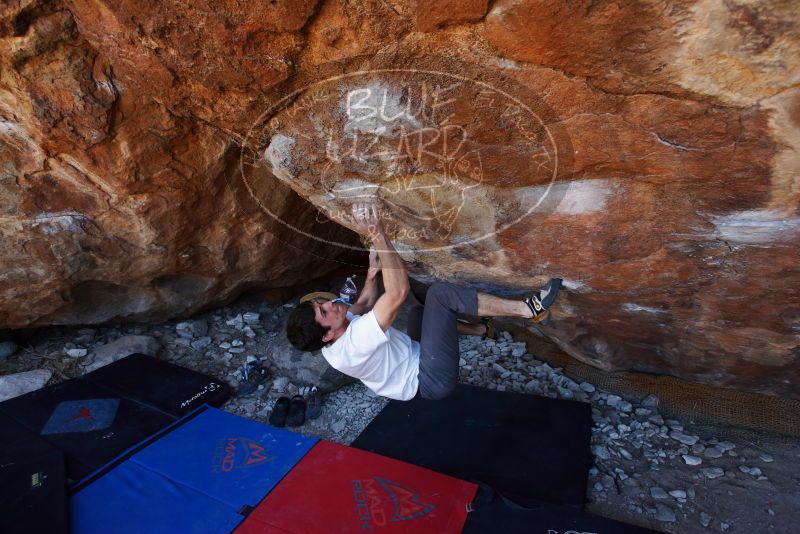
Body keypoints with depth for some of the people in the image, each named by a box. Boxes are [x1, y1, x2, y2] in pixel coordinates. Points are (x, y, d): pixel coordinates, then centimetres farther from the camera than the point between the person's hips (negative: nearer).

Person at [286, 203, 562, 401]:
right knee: (440, 293, -22)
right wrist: (377, 235, -42)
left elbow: (366, 303, 15)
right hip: (434, 380, -9)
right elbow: (398, 293, -40)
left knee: (421, 312, 27)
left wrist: (372, 272, 1)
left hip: (415, 359, 9)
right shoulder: (351, 346, -32)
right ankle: (528, 309, -14)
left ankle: (479, 329, 38)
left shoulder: (342, 331, -4)